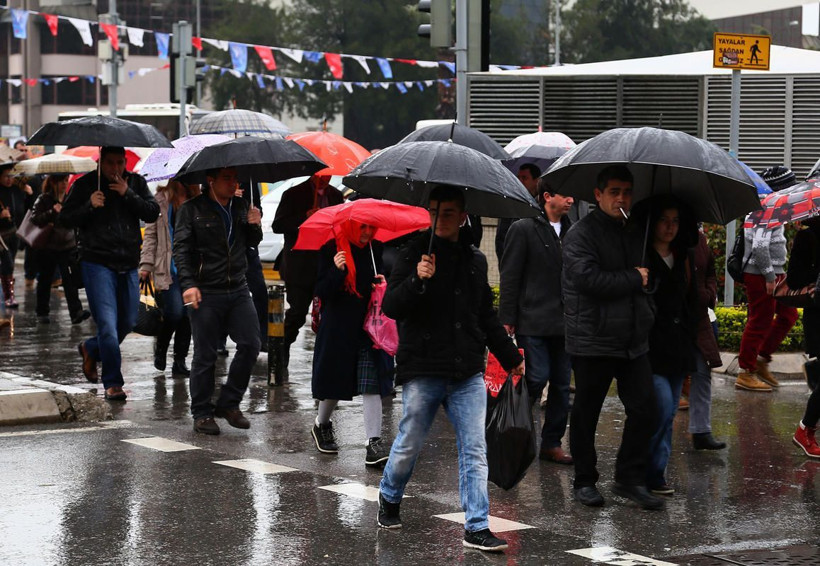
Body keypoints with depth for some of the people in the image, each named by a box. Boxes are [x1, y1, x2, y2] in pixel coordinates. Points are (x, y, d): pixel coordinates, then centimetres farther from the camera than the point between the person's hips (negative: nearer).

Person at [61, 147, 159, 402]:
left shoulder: (136, 183, 8)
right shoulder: (85, 184, -1)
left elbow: (152, 213, -1)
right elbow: (65, 218, 0)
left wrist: (128, 195, -13)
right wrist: (89, 206, -16)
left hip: (128, 265, 4)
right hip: (97, 263, -4)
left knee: (127, 323, 13)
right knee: (108, 324, -12)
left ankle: (90, 349, 41)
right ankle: (113, 383, -5)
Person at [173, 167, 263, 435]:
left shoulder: (241, 206, 12)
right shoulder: (192, 209, -2)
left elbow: (252, 243, 22)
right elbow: (181, 248, -5)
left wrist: (255, 226, -1)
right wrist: (188, 284, -16)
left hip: (238, 290, 5)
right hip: (206, 292, -5)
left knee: (250, 344, -3)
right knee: (205, 355, -1)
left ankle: (229, 403, 12)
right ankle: (202, 413, 9)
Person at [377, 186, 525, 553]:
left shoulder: (475, 260, 13)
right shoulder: (414, 254, -1)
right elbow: (390, 306, -9)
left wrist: (510, 356, 27)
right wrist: (418, 280, -24)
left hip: (468, 373, 4)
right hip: (422, 371, -4)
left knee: (474, 450, -3)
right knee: (409, 445, 6)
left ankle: (477, 527, -2)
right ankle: (389, 499, 33)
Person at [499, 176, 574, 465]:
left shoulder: (570, 231, 13)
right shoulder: (523, 229, -4)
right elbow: (510, 277, -6)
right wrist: (507, 319, -10)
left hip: (564, 322, 6)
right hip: (533, 321, -6)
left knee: (562, 383, 7)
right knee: (536, 379, -10)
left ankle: (552, 443, 15)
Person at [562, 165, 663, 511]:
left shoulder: (636, 232, 14)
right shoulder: (581, 234, -9)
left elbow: (650, 272, 28)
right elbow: (588, 278, -22)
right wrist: (633, 279, -13)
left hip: (633, 340, 6)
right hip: (592, 341, -6)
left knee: (644, 410, 2)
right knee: (586, 415, 5)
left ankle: (630, 479, 14)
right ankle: (584, 482, 17)